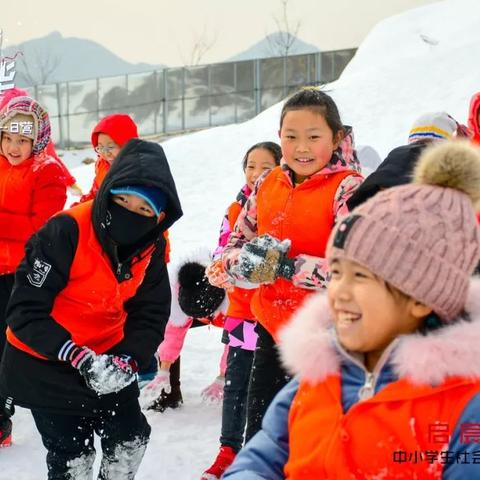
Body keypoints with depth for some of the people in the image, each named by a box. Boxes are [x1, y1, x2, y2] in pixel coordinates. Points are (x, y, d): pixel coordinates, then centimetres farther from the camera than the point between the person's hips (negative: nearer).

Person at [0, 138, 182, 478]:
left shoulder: (152, 247, -9)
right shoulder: (66, 232, -28)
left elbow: (151, 314, -3)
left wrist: (128, 360, -21)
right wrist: (78, 358, -32)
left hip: (106, 356, 6)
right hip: (44, 363, -5)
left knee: (130, 436, 13)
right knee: (72, 453, -2)